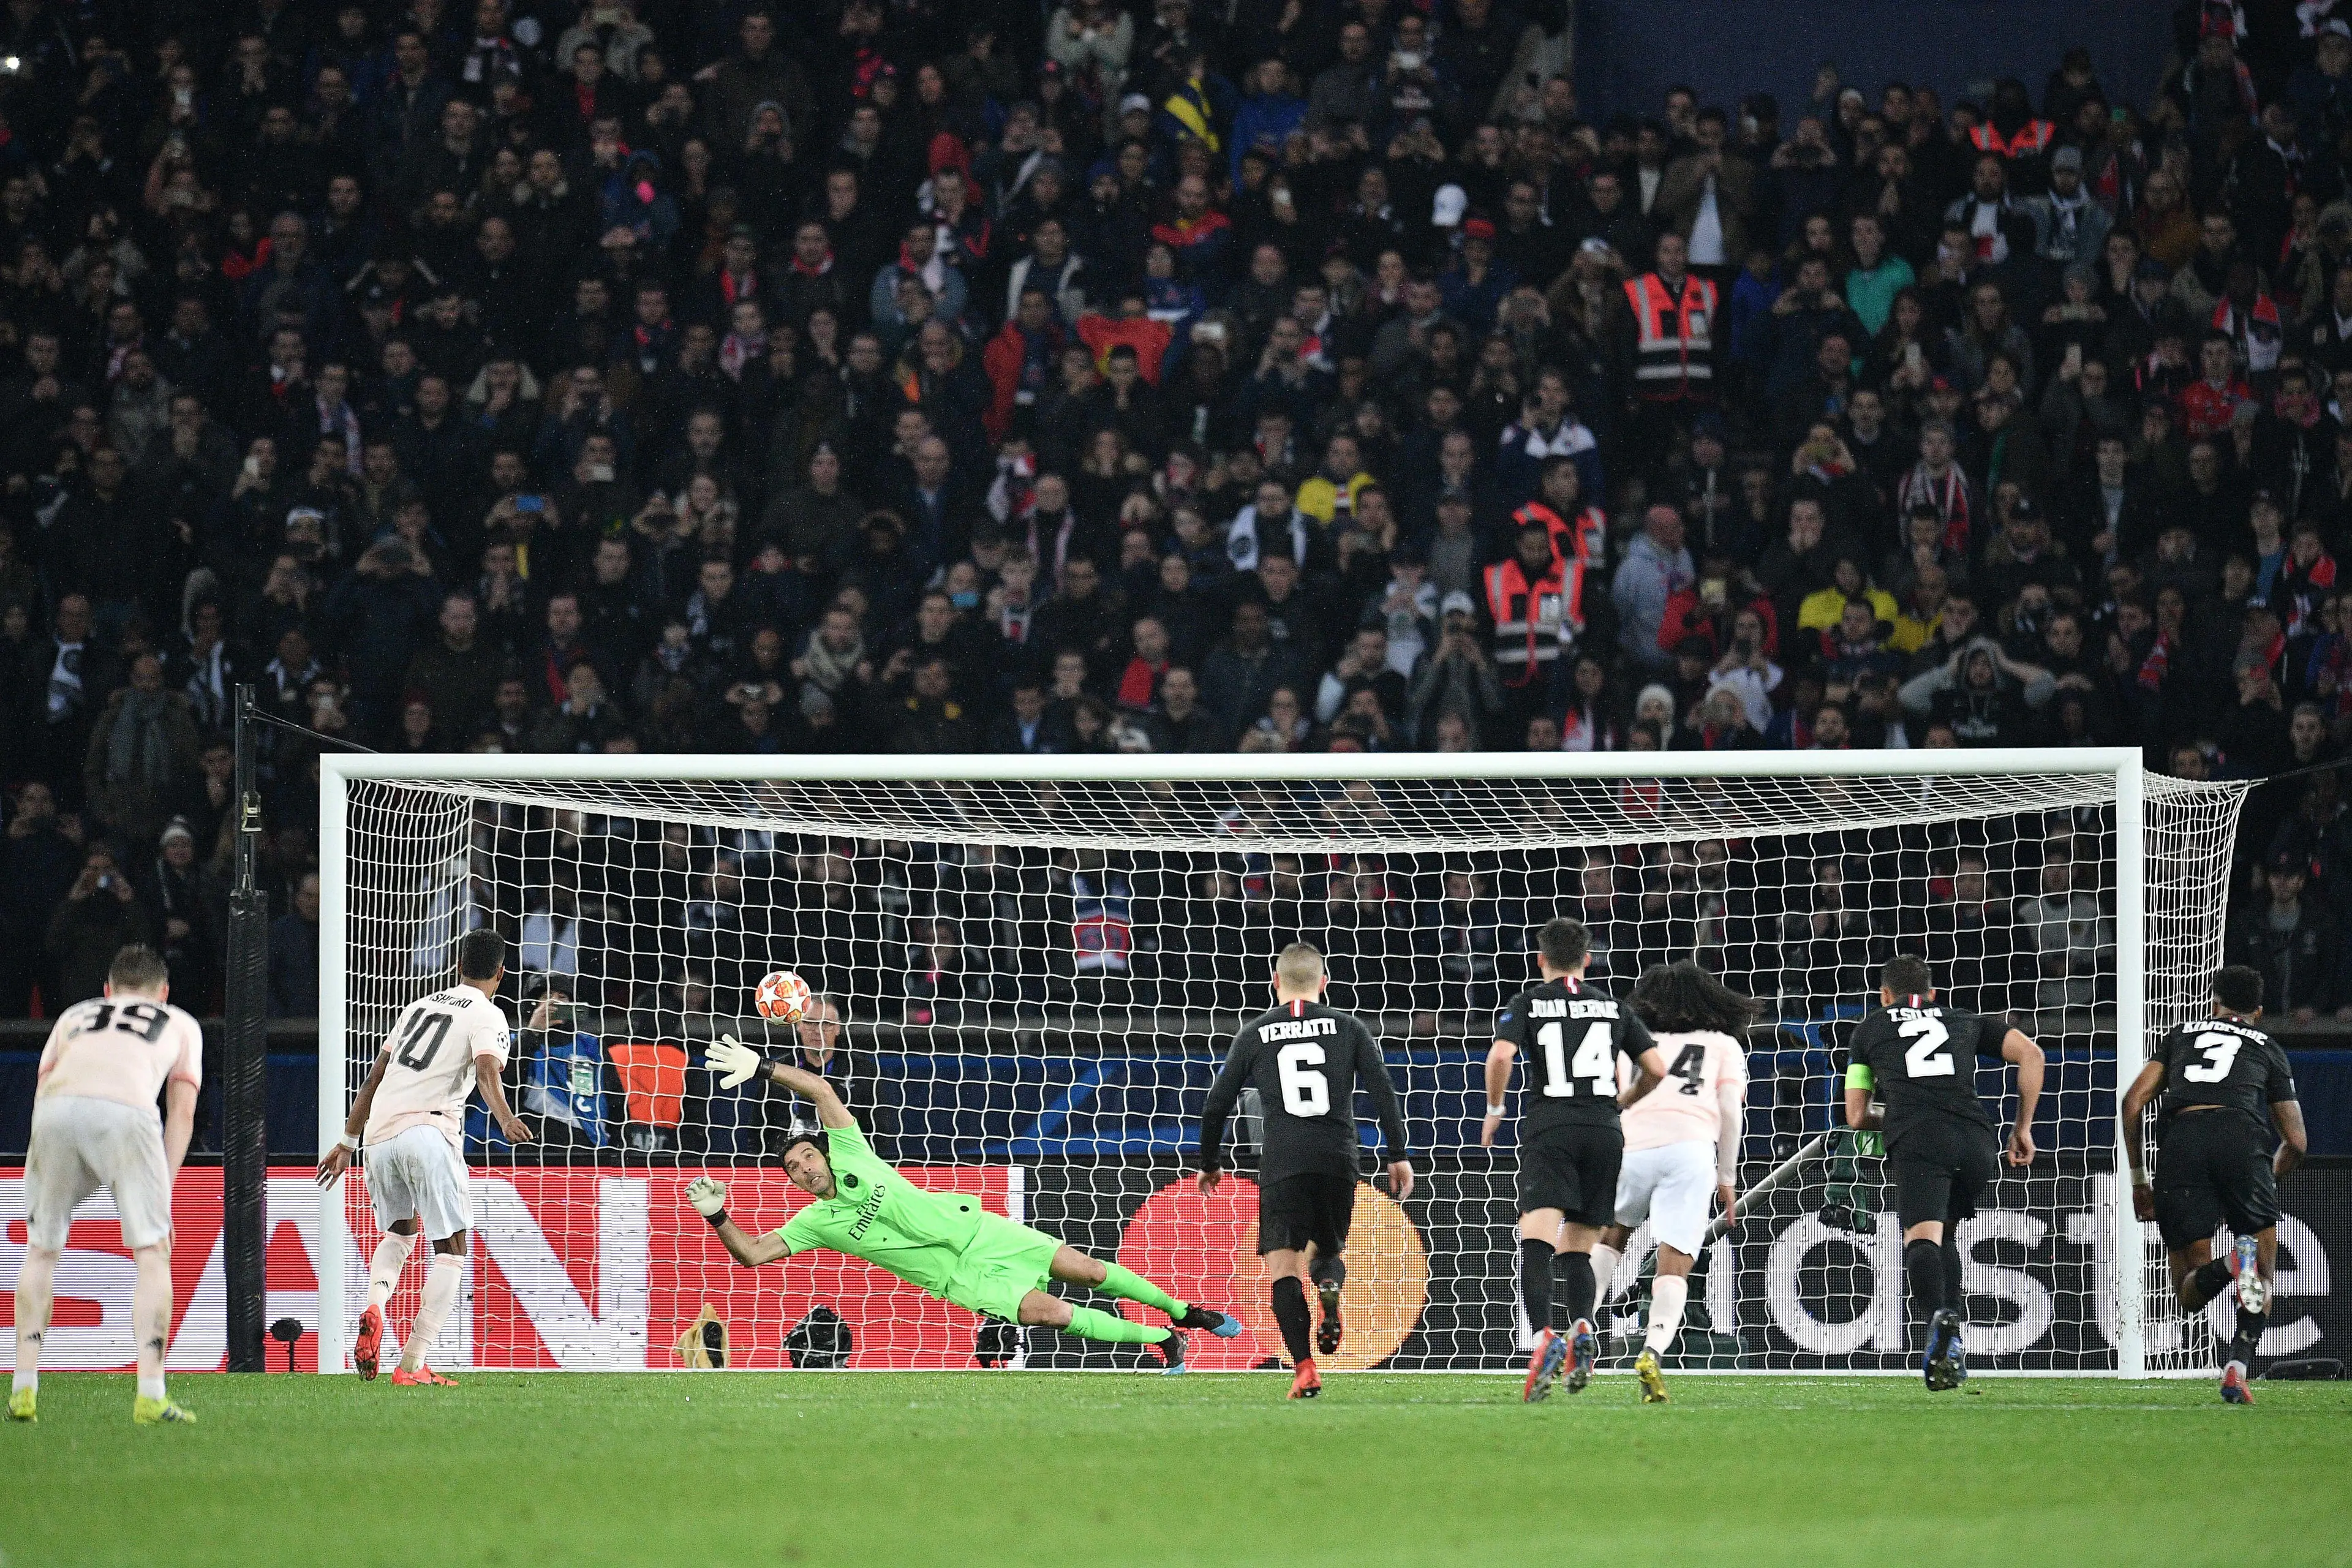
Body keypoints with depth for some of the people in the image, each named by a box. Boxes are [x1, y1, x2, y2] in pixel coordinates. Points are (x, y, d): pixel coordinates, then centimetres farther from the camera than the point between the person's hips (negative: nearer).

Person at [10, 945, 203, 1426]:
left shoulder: (73, 1016, 36)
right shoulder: (181, 1025, 33)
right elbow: (182, 1111, 22)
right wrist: (164, 1192, 19)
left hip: (56, 1113, 2)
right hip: (126, 1111, -2)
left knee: (40, 1250, 17)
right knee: (153, 1253, 5)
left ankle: (23, 1391, 14)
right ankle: (150, 1397, -4)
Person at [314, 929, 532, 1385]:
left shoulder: (418, 1007, 24)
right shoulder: (488, 1017, 5)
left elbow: (373, 1079, 28)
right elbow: (487, 1073, -17)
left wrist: (347, 1143, 34)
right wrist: (506, 1120, -33)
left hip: (380, 1136, 6)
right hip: (429, 1133, -6)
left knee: (400, 1232, 28)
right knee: (450, 1251, 1)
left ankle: (374, 1305, -2)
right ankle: (412, 1366, -10)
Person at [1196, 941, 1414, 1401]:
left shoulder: (1254, 1034, 9)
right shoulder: (1347, 1028, 10)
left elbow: (1216, 1105, 10)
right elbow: (1383, 1090, 1)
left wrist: (1211, 1164, 24)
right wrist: (1398, 1154, 5)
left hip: (1282, 1166, -2)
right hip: (1338, 1163, 2)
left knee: (1282, 1267, -3)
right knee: (1328, 1249, 21)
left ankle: (1304, 1367, -20)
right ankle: (1330, 1287, -17)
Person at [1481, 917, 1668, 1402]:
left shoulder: (1527, 1004, 7)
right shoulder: (1612, 1007, 16)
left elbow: (1500, 1056, -10)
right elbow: (1656, 1069, 11)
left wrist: (1495, 1110, 6)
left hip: (1549, 1130, -3)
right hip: (1604, 1132, 3)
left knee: (1536, 1242, -15)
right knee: (1576, 1248, 12)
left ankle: (1542, 1336, -36)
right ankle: (1582, 1328, -14)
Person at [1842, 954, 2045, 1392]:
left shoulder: (1870, 1029, 27)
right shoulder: (1965, 1021, 31)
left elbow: (1856, 1118, 28)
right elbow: (2030, 1053, 18)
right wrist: (2023, 1127, 23)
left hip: (1916, 1141, -3)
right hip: (1976, 1139, 3)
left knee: (1921, 1237, -18)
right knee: (1945, 1234, 23)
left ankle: (1939, 1317, -49)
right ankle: (1951, 1347, 8)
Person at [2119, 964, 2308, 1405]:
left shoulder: (2181, 1034, 30)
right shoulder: (2268, 1048, 28)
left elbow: (2134, 1100, 18)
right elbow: (2296, 1142, 23)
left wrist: (2138, 1180, 26)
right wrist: (2267, 1181, 43)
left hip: (2179, 1141, 1)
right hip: (2240, 1135, -1)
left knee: (2189, 1292, 7)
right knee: (2263, 1278, 10)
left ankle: (2222, 1268, -30)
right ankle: (2238, 1367, -17)